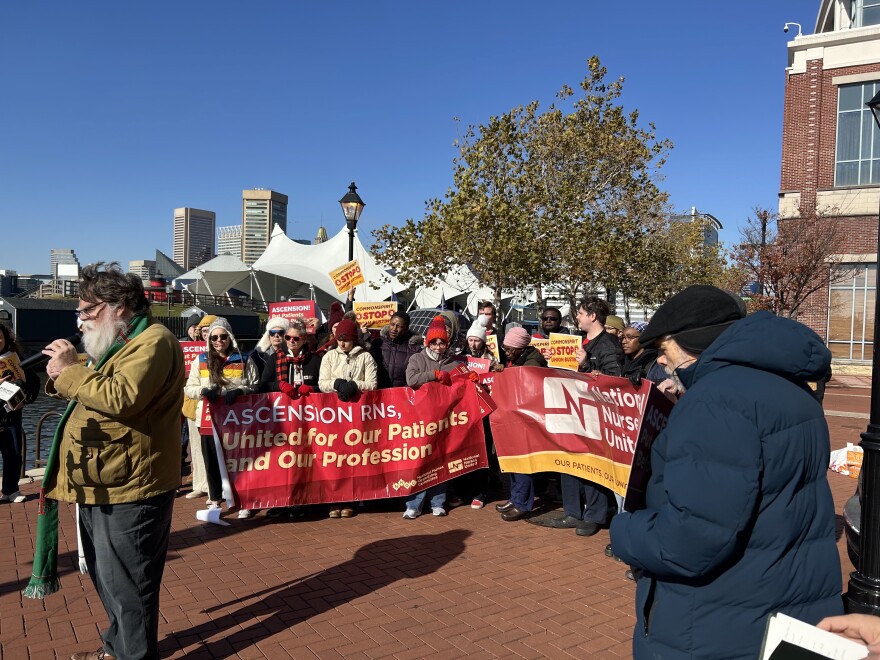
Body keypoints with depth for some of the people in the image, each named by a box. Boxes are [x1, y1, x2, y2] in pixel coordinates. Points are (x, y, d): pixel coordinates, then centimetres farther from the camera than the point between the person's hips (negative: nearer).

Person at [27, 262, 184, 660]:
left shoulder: (152, 341, -16)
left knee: (127, 585, 3)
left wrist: (71, 370, -17)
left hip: (128, 490, -10)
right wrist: (62, 379, 3)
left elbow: (120, 398, -29)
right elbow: (95, 396, 22)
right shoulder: (119, 344, 17)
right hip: (101, 487, 10)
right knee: (108, 579, 22)